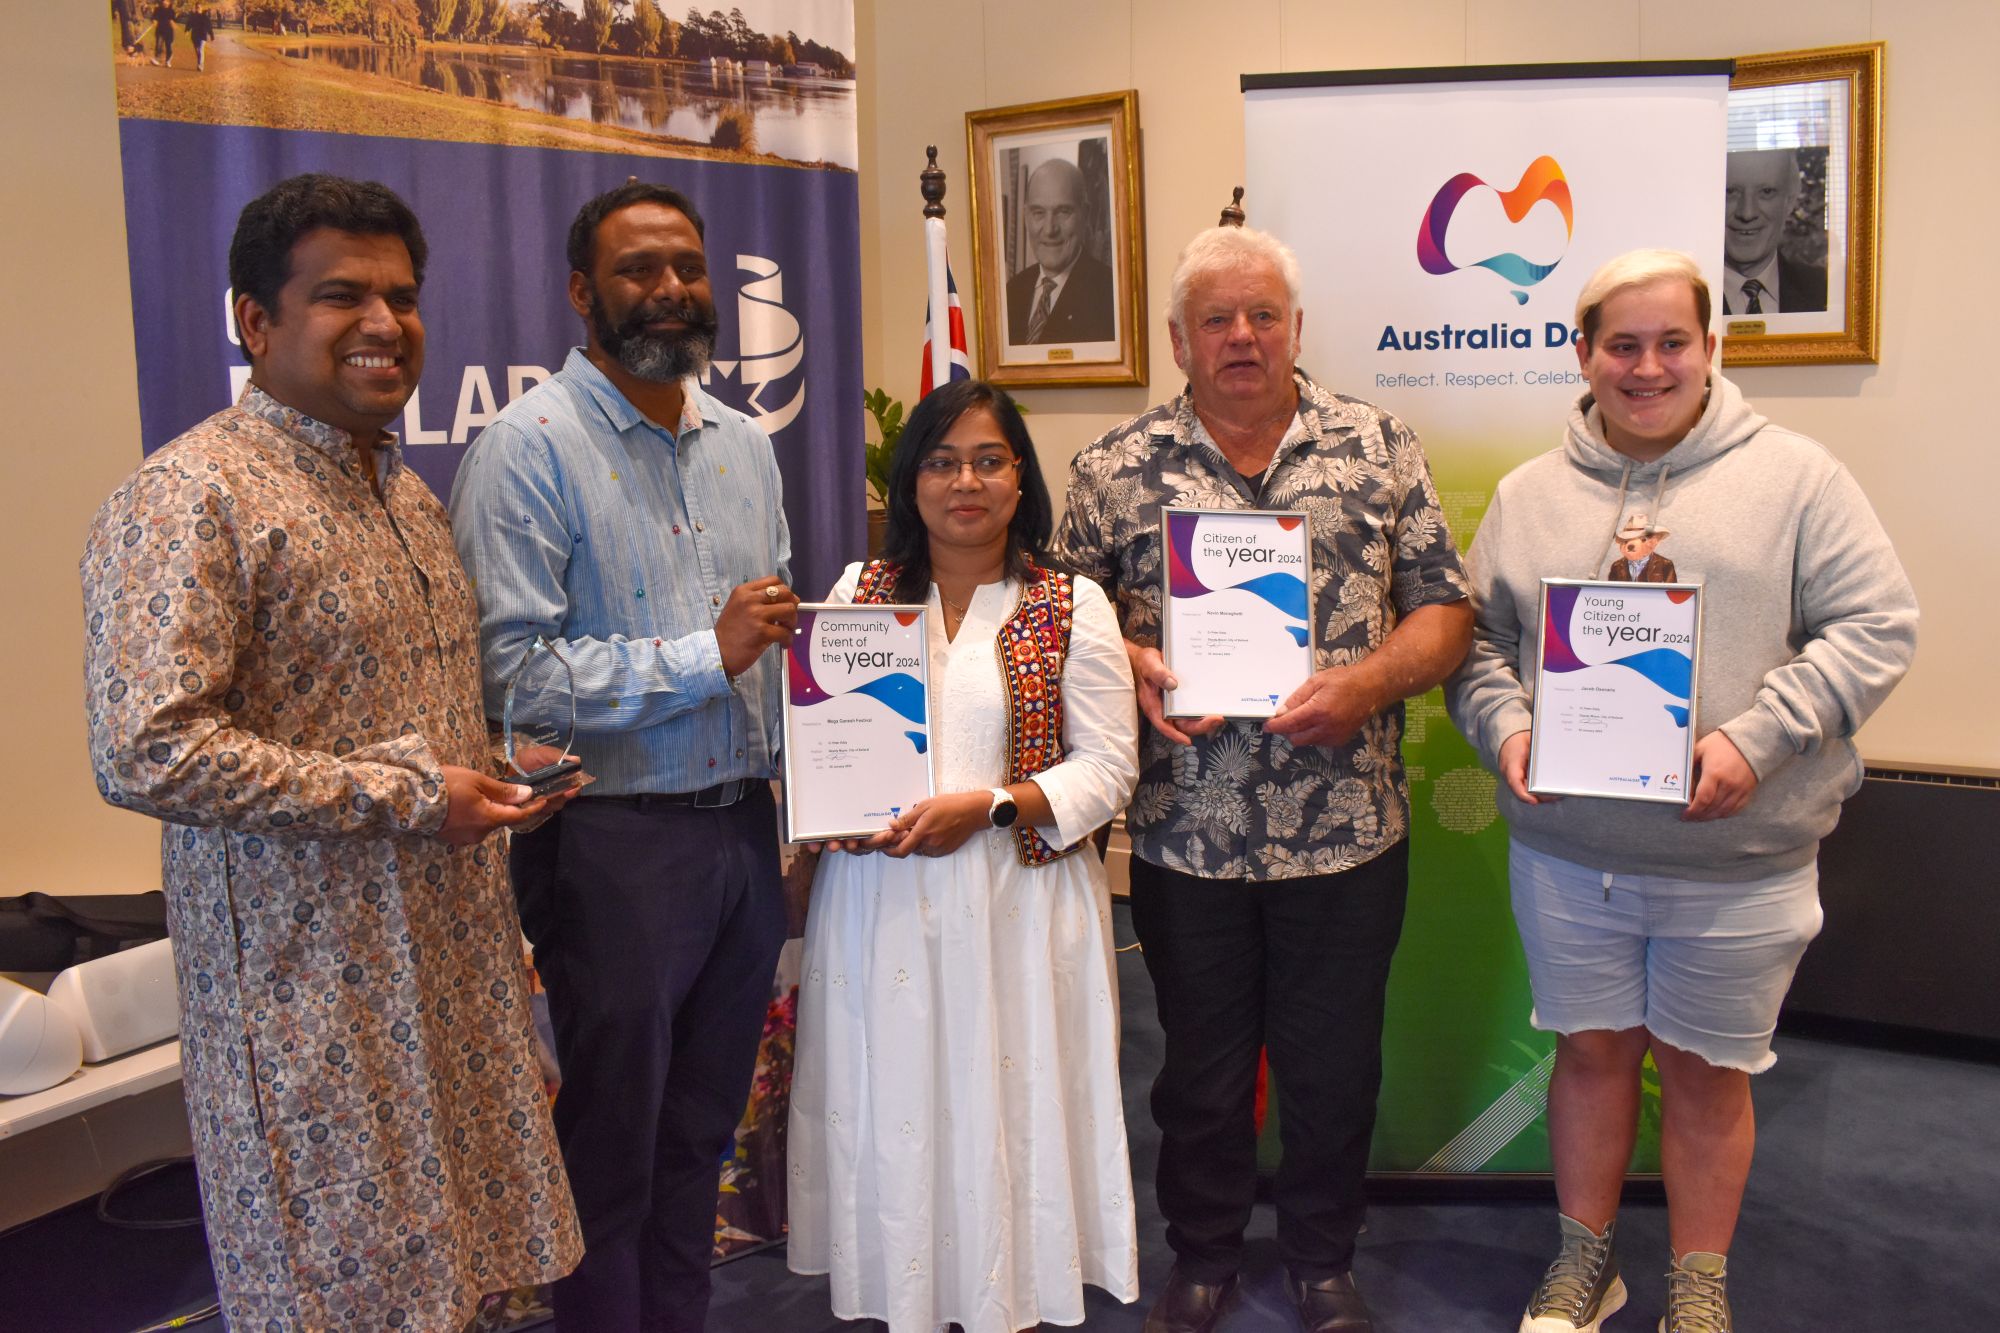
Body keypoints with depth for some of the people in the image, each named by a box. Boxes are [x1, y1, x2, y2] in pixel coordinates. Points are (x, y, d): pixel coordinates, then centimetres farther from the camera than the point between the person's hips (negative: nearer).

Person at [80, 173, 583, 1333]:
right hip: (313, 977, -7)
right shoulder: (192, 497, -15)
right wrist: (407, 797, -20)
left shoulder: (407, 490, 13)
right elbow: (146, 750, -24)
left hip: (454, 952, 8)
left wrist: (494, 769, 5)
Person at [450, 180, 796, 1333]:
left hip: (744, 824, 6)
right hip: (615, 837, -6)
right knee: (615, 1138, 9)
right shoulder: (530, 446, -10)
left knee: (705, 1122, 19)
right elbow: (510, 670, -20)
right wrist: (704, 657, -19)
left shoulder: (745, 443, 11)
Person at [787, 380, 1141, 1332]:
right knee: (893, 1104, 8)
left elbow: (1107, 767, -3)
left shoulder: (1072, 607, 0)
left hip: (1019, 901, -2)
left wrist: (986, 805, -16)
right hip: (880, 898, 2)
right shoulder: (857, 593, 7)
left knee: (1006, 1103, 5)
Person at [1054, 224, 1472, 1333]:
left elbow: (1443, 607, 1)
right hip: (1184, 836, 0)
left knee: (1335, 1064, 15)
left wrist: (1365, 683, -16)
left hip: (1348, 831, 1)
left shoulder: (1379, 448, 1)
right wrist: (1132, 668, -16)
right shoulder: (1114, 469, 0)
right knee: (1202, 1064, 16)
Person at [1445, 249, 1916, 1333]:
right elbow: (1477, 638, 11)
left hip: (1737, 862, -2)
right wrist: (1505, 726, -9)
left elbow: (1876, 626, -5)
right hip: (1566, 849, 2)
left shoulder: (1794, 477, -1)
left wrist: (1758, 739, -16)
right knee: (1592, 1047, 15)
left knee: (1706, 1070, 11)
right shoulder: (1530, 494, 8)